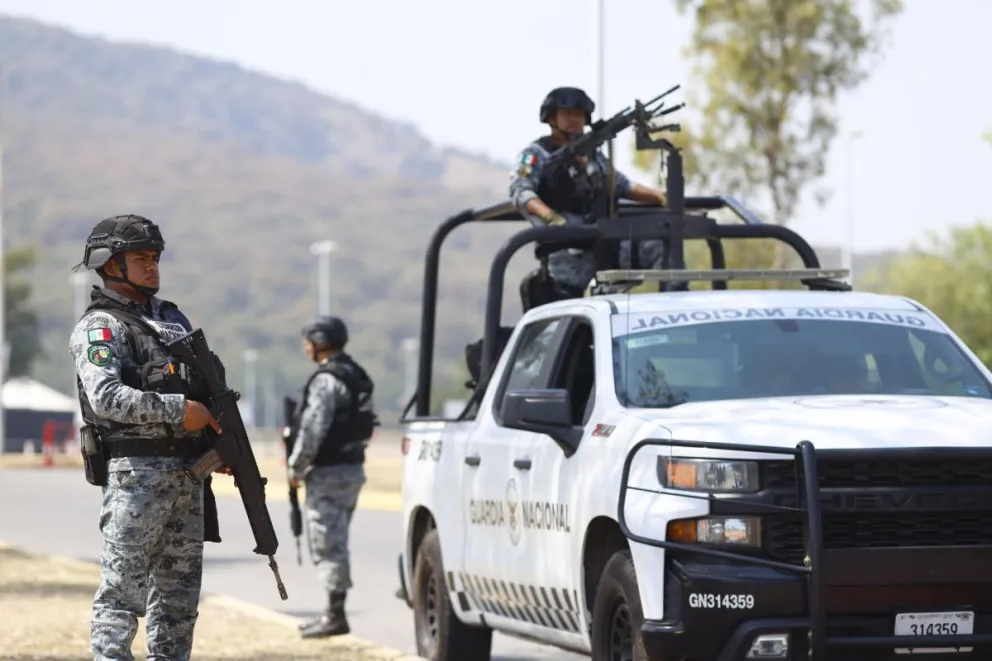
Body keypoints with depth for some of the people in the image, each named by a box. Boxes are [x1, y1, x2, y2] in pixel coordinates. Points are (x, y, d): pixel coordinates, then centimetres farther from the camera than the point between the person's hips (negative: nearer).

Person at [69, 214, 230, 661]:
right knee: (122, 588, -8)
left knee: (179, 590, 11)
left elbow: (202, 385, 26)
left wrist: (219, 442, 11)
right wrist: (180, 410, -21)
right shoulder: (100, 327, -7)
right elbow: (106, 398, -21)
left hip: (187, 471, 8)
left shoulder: (172, 317, 18)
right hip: (136, 472, -8)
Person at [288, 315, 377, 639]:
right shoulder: (356, 376, 15)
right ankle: (334, 611, 21)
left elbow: (313, 429, -22)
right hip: (352, 466, 10)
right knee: (334, 543, 16)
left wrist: (296, 467, -11)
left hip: (329, 472, -10)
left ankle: (335, 616, -7)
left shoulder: (326, 380, -16)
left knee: (328, 544, -7)